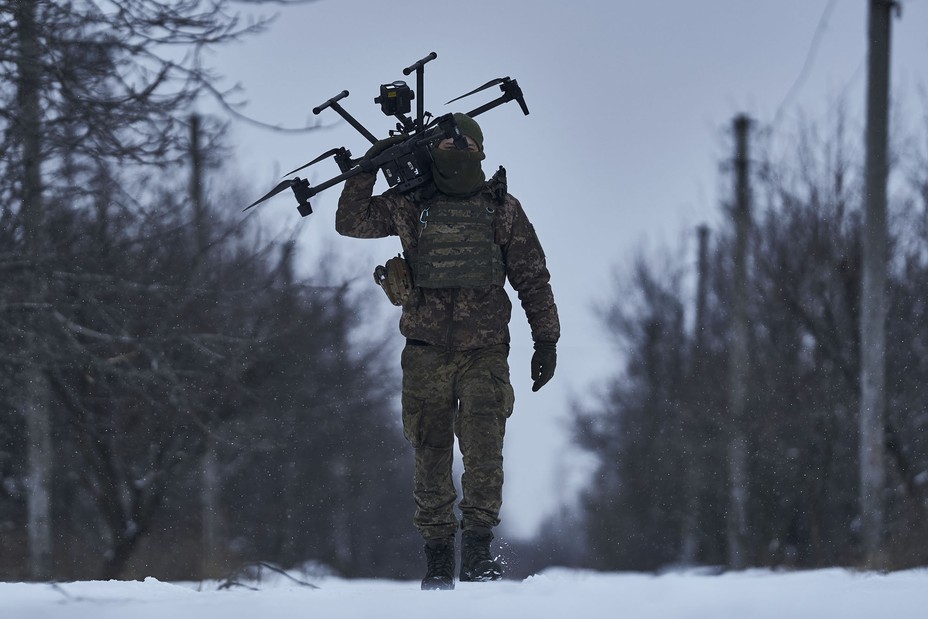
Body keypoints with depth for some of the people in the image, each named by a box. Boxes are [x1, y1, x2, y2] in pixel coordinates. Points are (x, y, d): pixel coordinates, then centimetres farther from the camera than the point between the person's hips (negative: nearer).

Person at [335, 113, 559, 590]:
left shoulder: (503, 210, 6)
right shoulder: (408, 205, 8)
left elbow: (533, 278, 10)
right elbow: (351, 222, 9)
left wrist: (545, 340, 6)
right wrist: (368, 168, -2)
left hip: (484, 351, -1)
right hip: (427, 352, 1)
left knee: (483, 447, -17)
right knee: (431, 456, 2)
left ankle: (478, 549, -13)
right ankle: (437, 555, 10)